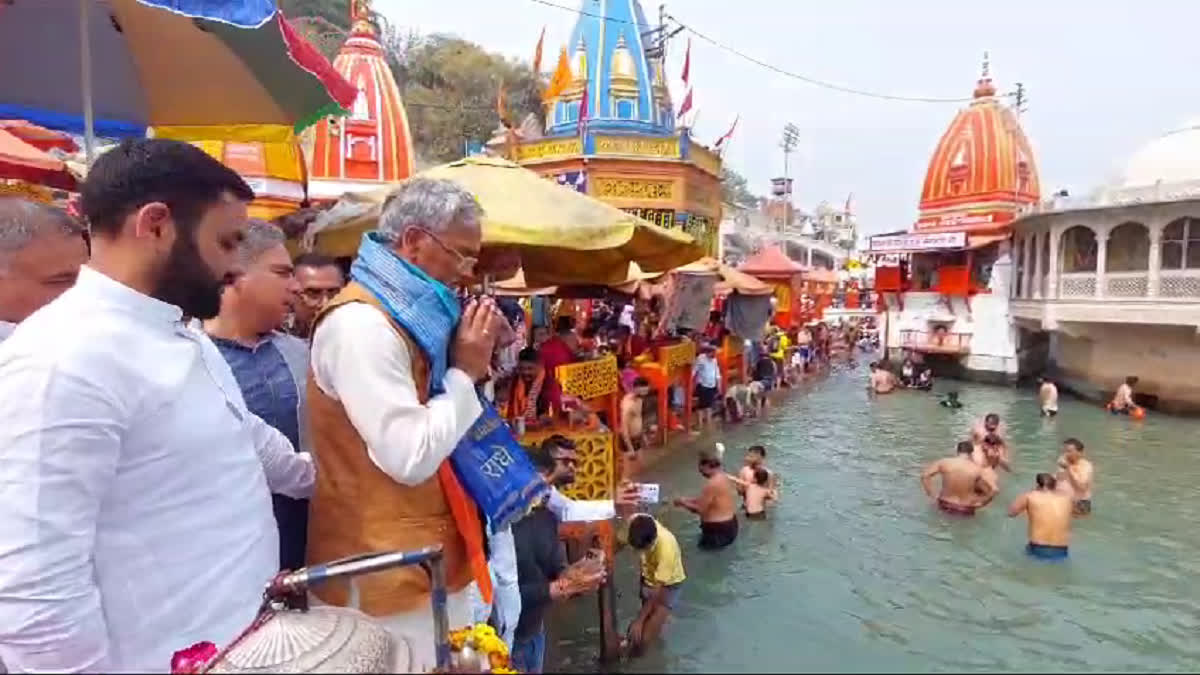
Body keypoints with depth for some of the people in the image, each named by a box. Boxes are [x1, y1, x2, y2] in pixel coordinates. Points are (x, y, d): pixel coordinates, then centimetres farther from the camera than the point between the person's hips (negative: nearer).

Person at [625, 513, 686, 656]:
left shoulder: (666, 548, -37)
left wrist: (639, 621, -21)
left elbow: (658, 591, -26)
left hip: (668, 585, -5)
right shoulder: (634, 523, -27)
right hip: (648, 578, 5)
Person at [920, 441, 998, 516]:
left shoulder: (944, 463, -10)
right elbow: (993, 490, -13)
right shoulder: (977, 469, -13)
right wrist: (979, 504, 1)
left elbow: (924, 475, -8)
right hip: (965, 511, -3)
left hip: (945, 506, 3)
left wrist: (932, 497, -1)